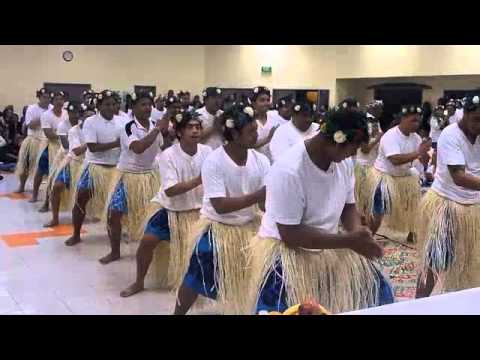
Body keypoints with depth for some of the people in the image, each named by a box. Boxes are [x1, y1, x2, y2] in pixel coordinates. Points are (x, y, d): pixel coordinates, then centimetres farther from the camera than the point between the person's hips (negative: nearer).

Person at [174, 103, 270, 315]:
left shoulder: (261, 160, -9)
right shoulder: (214, 162, -21)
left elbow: (265, 203, -10)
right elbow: (220, 206, -27)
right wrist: (257, 195, -32)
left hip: (249, 226, 4)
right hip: (217, 229, -4)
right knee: (197, 279, 4)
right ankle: (178, 313, 30)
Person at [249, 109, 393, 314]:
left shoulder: (344, 162, -7)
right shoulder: (288, 170, -28)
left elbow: (348, 207, 6)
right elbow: (290, 234, -26)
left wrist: (359, 235, -17)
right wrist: (349, 241, -28)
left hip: (330, 246, 6)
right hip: (285, 250, -6)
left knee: (377, 292, 3)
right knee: (284, 308, -24)